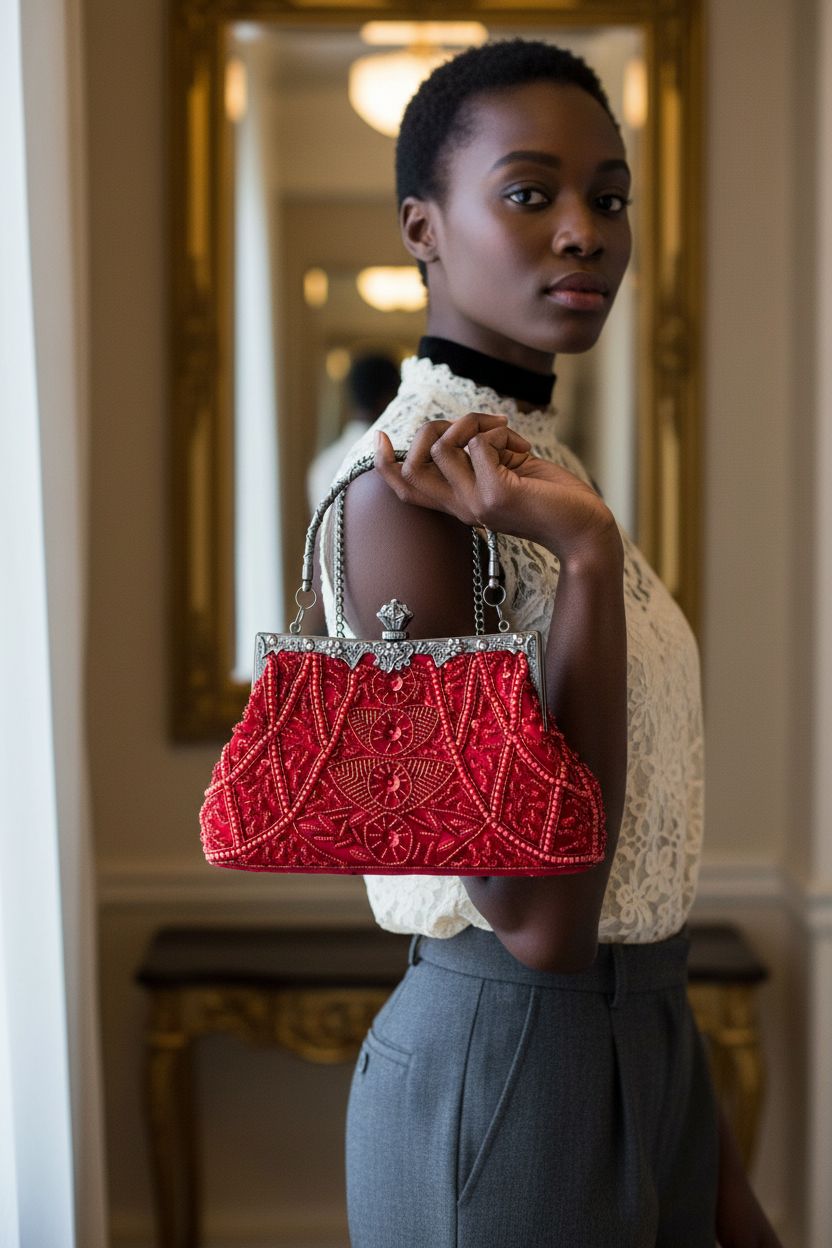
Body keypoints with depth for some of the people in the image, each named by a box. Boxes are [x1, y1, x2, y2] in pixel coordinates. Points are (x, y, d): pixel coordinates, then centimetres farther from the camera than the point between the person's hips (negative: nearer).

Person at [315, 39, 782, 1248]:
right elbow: (535, 912, -24)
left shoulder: (544, 465, 8)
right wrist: (588, 557, -26)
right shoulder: (408, 487, -18)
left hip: (647, 1056, 8)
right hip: (506, 1069, -8)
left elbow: (637, 874, 11)